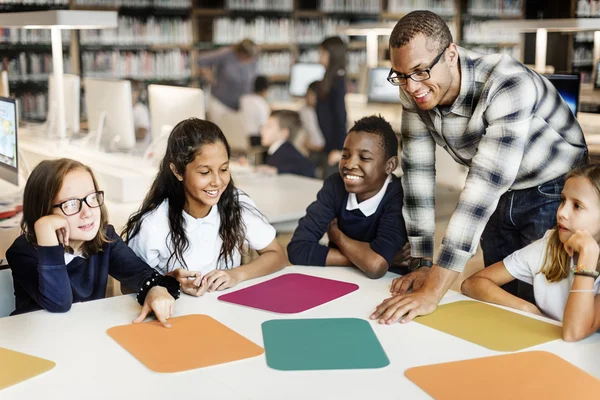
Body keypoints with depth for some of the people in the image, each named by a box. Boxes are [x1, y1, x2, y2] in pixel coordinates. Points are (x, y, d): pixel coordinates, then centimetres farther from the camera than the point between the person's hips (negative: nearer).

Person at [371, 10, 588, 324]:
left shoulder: (507, 85, -35)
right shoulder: (414, 92, -17)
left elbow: (484, 185, -42)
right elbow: (417, 170, -12)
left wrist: (432, 292, -46)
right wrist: (422, 264, -15)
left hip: (552, 192, -5)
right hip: (499, 198, 5)